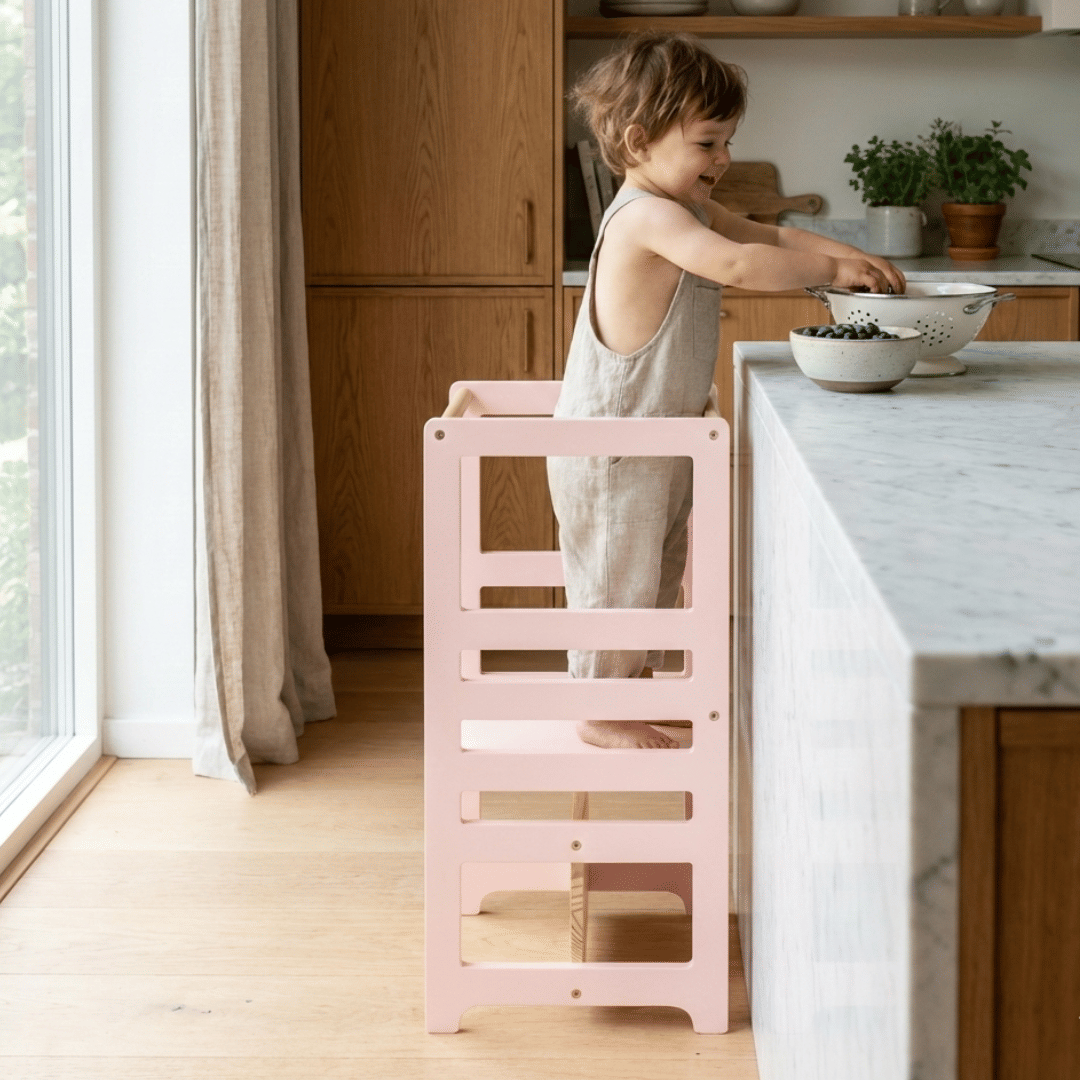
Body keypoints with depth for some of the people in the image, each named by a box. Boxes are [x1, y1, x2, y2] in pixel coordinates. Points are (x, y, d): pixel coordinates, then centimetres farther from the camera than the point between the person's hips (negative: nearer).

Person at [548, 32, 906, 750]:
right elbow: (738, 264, -38)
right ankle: (600, 710, 13)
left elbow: (771, 237, 10)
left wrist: (854, 258, -7)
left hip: (659, 437, 10)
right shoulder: (649, 215, -25)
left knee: (659, 564, 22)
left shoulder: (687, 211, 8)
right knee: (616, 571, 1)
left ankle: (635, 678, 38)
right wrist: (831, 269, -28)